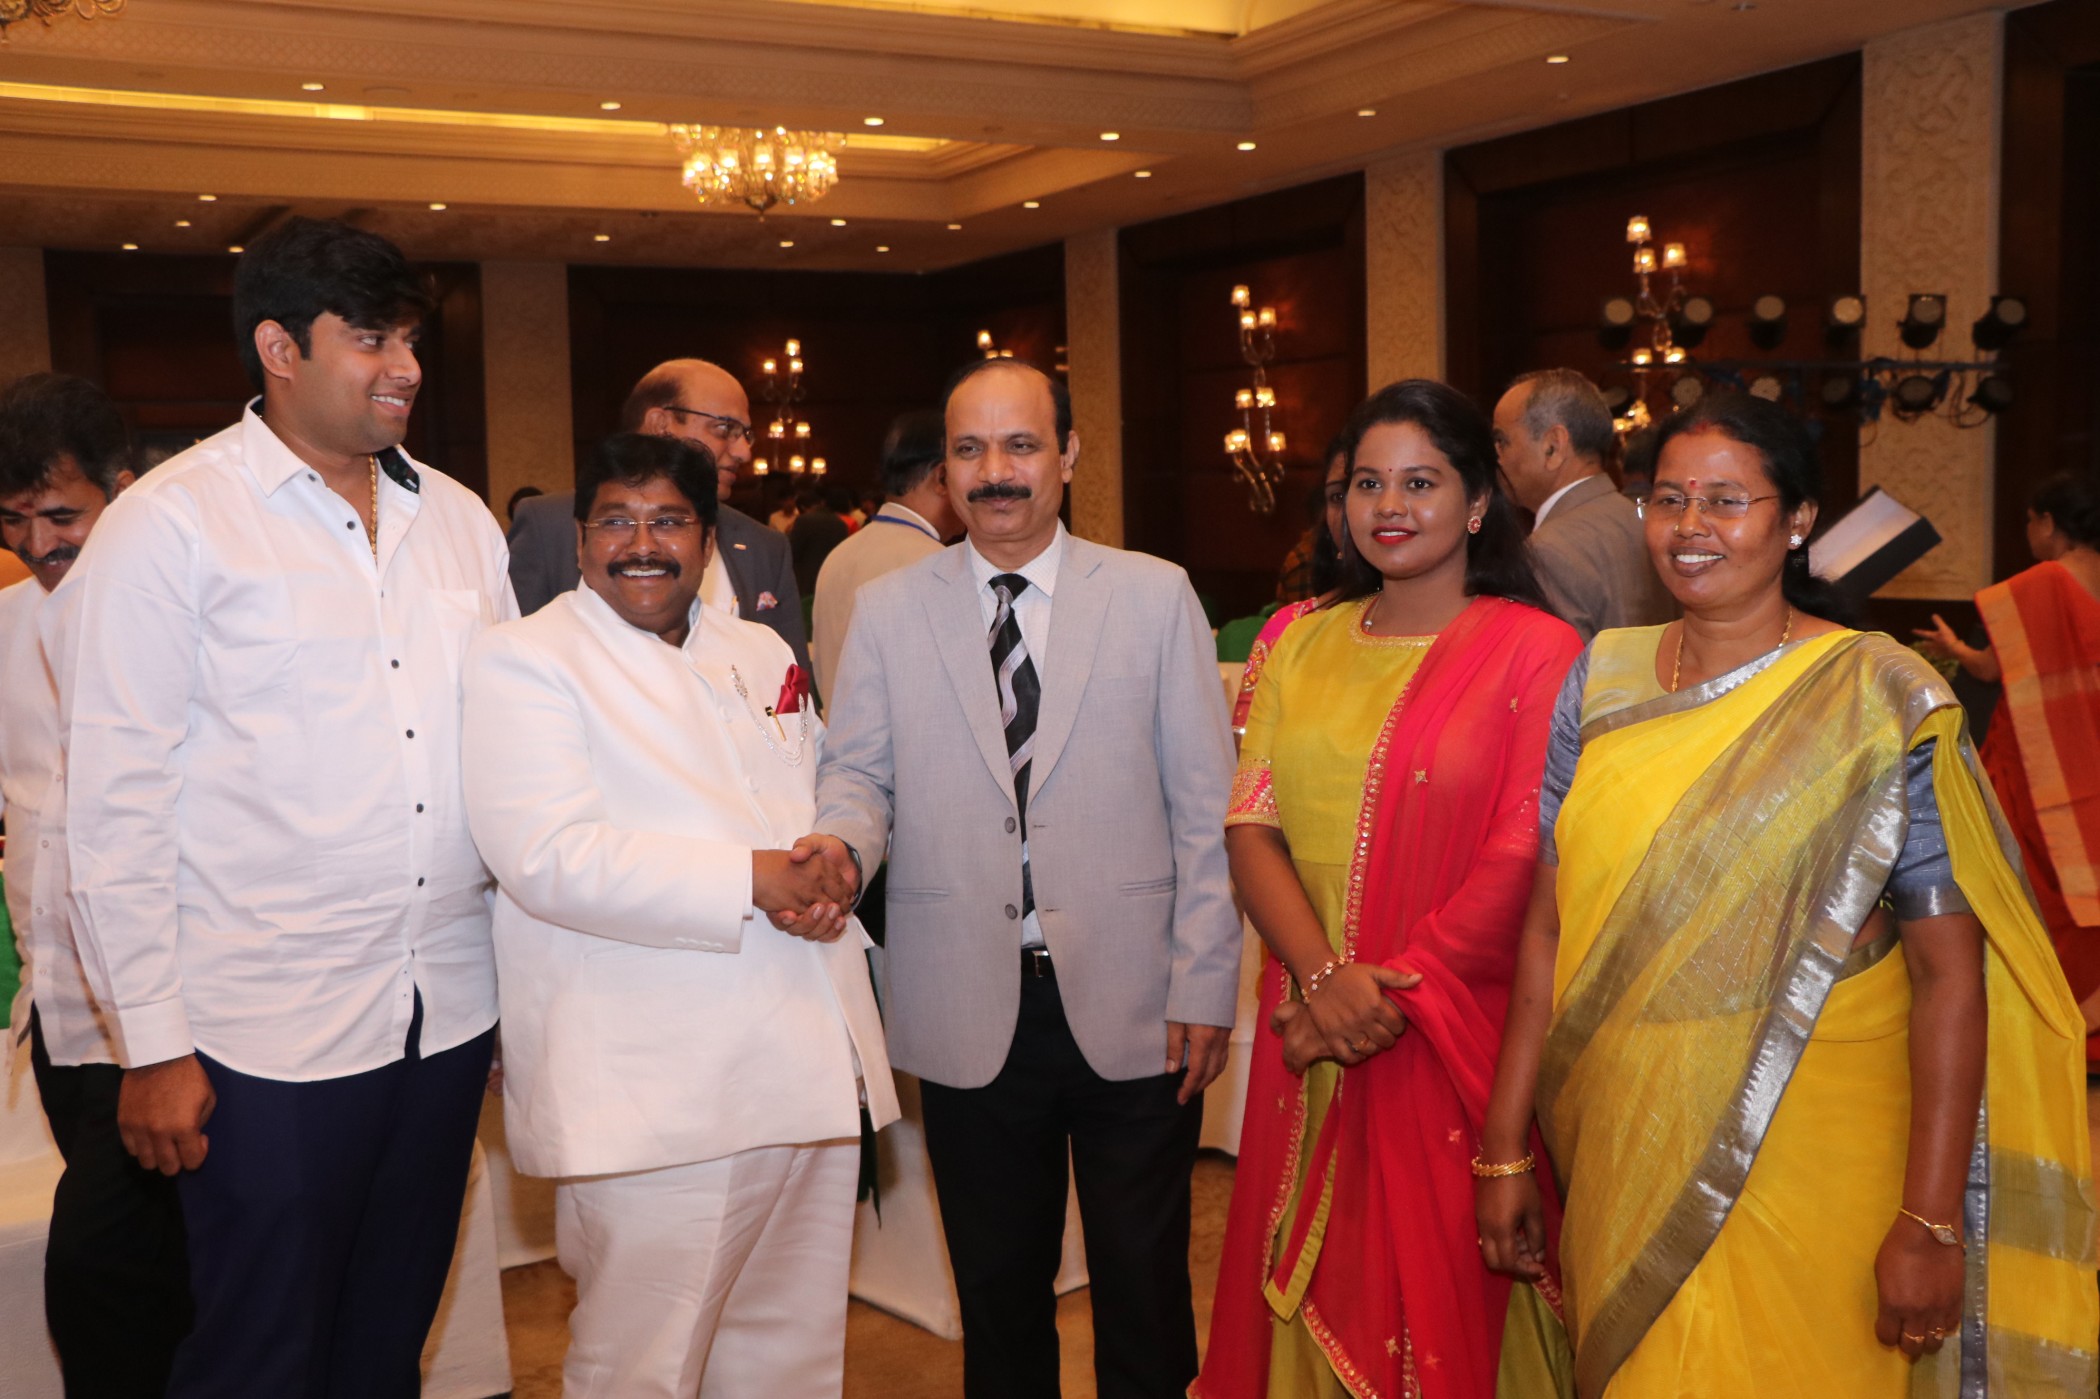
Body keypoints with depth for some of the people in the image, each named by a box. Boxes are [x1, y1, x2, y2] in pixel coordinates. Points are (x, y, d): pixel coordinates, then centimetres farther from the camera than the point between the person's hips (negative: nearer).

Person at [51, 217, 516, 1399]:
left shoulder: (461, 521, 9)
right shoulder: (171, 525, -6)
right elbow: (116, 802, -8)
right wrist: (153, 1044, -10)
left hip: (450, 1015, 5)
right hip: (269, 1035, -5)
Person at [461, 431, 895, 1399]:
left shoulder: (762, 654, 17)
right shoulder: (523, 659, -5)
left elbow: (825, 792, 24)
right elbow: (547, 857, -17)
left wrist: (830, 865, -1)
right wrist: (749, 881, -18)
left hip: (809, 1066, 7)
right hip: (652, 1093, -6)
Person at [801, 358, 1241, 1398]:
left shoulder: (1157, 596, 2)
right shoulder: (888, 610, 5)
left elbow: (1207, 808, 0)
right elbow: (859, 772, 5)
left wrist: (1203, 990, -4)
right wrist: (841, 838, -19)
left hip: (1131, 1011, -1)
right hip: (969, 1019, 1)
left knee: (1145, 1293, 10)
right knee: (997, 1290, 14)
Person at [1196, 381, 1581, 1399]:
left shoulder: (1535, 651, -5)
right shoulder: (1303, 644, 9)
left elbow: (1521, 861, -12)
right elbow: (1251, 826, 1)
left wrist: (1391, 992, -15)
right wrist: (1324, 974, -14)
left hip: (1452, 1040, -4)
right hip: (1308, 1038, 4)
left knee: (1439, 1293, 7)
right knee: (1311, 1284, 15)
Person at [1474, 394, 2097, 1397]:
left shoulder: (1881, 702, -9)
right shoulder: (1598, 682, 3)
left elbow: (1949, 973, -12)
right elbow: (1549, 925, 2)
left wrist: (1930, 1222, -17)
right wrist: (1505, 1147, 1)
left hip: (1808, 1167, -3)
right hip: (1622, 1156, 4)